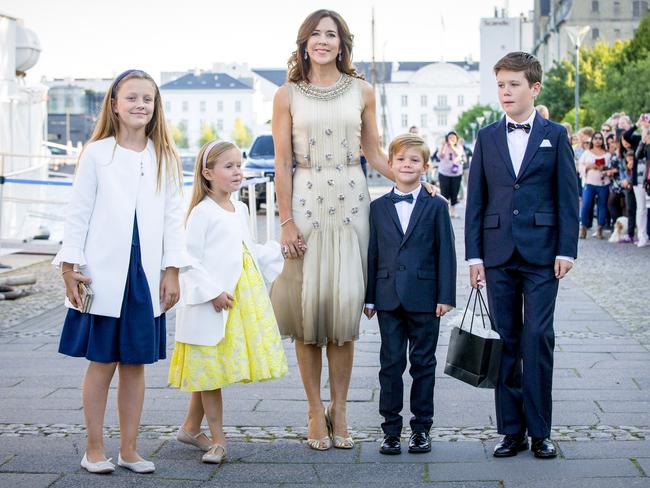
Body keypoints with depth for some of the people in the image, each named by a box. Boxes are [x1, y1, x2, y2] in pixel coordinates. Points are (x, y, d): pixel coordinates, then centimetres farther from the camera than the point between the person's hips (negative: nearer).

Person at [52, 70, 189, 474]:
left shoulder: (166, 159, 7)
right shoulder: (96, 154, 0)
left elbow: (174, 217, 8)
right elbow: (78, 213, 1)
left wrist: (172, 270, 2)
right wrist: (70, 266, -4)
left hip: (146, 274, 3)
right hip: (104, 274, -2)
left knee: (136, 363, 8)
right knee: (103, 362, 2)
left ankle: (129, 448, 17)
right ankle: (95, 449, 13)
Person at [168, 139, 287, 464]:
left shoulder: (240, 210, 14)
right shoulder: (202, 212, -11)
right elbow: (190, 259, -15)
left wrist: (279, 250, 16)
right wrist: (212, 292, -20)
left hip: (242, 300, 7)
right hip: (212, 305, -7)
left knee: (209, 371, 12)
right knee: (210, 369, 1)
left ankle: (191, 428, 26)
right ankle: (217, 440, 8)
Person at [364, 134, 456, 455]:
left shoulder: (436, 206, 2)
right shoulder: (378, 208, 7)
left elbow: (445, 253, 0)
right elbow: (372, 253, 8)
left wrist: (445, 296, -7)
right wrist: (369, 297, 4)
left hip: (424, 298, -1)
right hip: (389, 298, 2)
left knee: (423, 363, 7)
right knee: (391, 364, 5)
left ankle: (421, 427, 16)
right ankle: (391, 428, 13)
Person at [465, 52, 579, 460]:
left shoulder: (555, 135, 4)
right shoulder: (487, 137, 10)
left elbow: (567, 196, 2)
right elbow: (476, 198, 8)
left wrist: (566, 249, -6)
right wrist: (475, 253, 2)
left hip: (541, 253, -2)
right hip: (499, 253, 3)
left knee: (538, 338, -5)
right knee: (506, 340, 5)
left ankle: (540, 430, 4)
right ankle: (512, 430, 12)